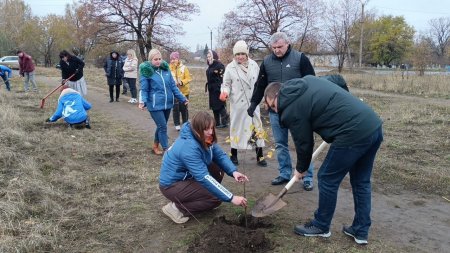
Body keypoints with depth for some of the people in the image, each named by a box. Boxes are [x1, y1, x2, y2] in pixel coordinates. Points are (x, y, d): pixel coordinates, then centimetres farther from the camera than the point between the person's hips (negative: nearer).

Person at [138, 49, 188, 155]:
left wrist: (182, 98, 8)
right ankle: (167, 150, 1)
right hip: (155, 105, -5)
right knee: (163, 127, -8)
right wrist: (143, 101, -25)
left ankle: (155, 146, 35)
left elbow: (173, 86, 10)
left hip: (167, 103, 5)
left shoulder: (166, 68, 6)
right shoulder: (146, 71, -8)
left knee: (161, 126, 16)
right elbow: (144, 89, -7)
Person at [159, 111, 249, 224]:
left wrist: (234, 171, -25)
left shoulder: (204, 138, -5)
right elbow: (204, 177, -36)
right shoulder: (189, 147, -32)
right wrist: (231, 198, -36)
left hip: (187, 177, 9)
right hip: (172, 185, -9)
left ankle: (194, 196, 11)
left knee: (218, 169, -3)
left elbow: (220, 155, -5)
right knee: (217, 198, -16)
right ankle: (177, 208, -5)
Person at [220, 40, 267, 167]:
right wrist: (225, 92, -19)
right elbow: (226, 84, 1)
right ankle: (234, 155, 22)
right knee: (236, 127, 8)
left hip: (253, 103, 2)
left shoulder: (254, 65, 2)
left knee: (257, 127, 3)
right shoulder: (230, 67, -4)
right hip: (237, 104, -2)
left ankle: (259, 156, 13)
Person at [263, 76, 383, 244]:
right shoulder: (308, 81, 18)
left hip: (354, 134, -9)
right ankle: (361, 231, 30)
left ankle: (321, 226, 27)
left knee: (327, 179, 9)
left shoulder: (291, 109, -5)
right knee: (361, 181, 19)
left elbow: (304, 143, 3)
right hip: (374, 125, 9)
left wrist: (300, 169, 22)